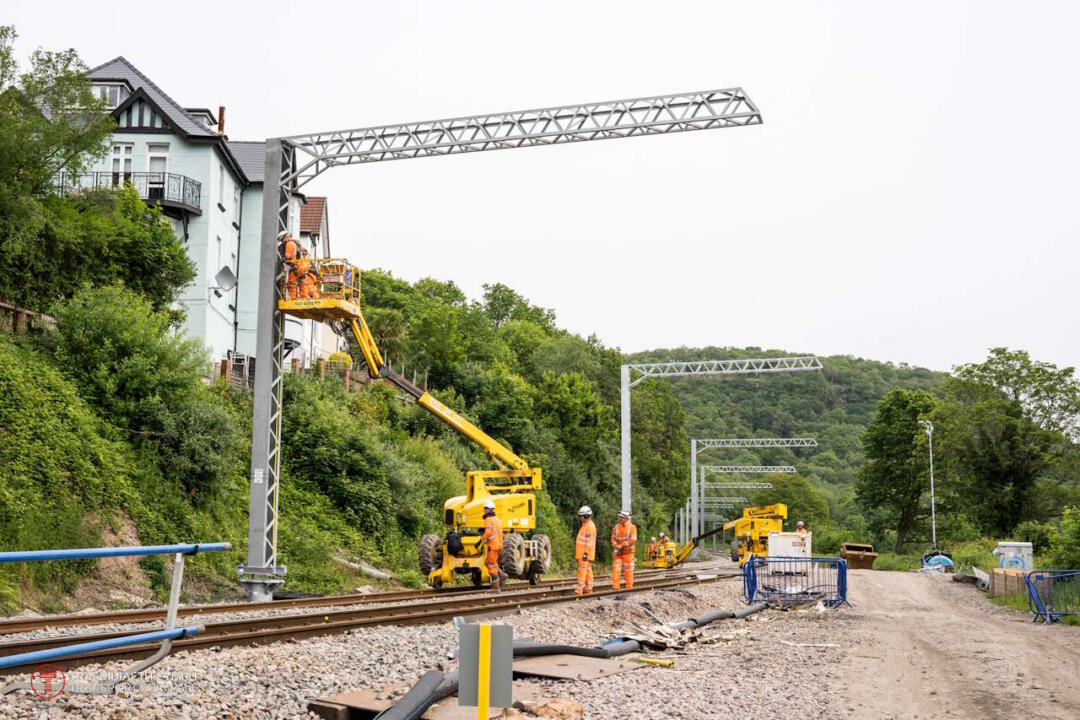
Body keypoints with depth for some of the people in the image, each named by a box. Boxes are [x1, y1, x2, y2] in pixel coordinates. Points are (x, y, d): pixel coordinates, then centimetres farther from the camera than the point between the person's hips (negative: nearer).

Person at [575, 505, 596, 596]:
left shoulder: (590, 526, -14)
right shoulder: (585, 525, 19)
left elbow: (590, 541, -20)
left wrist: (586, 553, -23)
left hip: (585, 554, -10)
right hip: (583, 553, 10)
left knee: (582, 571, -12)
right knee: (588, 571, 9)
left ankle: (579, 590, -15)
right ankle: (588, 590, 11)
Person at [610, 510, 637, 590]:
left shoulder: (632, 527, -5)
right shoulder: (616, 527, 6)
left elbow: (632, 540, -14)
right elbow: (613, 538, 4)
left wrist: (620, 546, -19)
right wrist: (616, 547, -15)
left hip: (627, 552, -3)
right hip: (617, 553, 3)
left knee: (628, 570, 3)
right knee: (615, 569, -6)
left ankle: (629, 587, 12)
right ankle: (615, 587, -4)